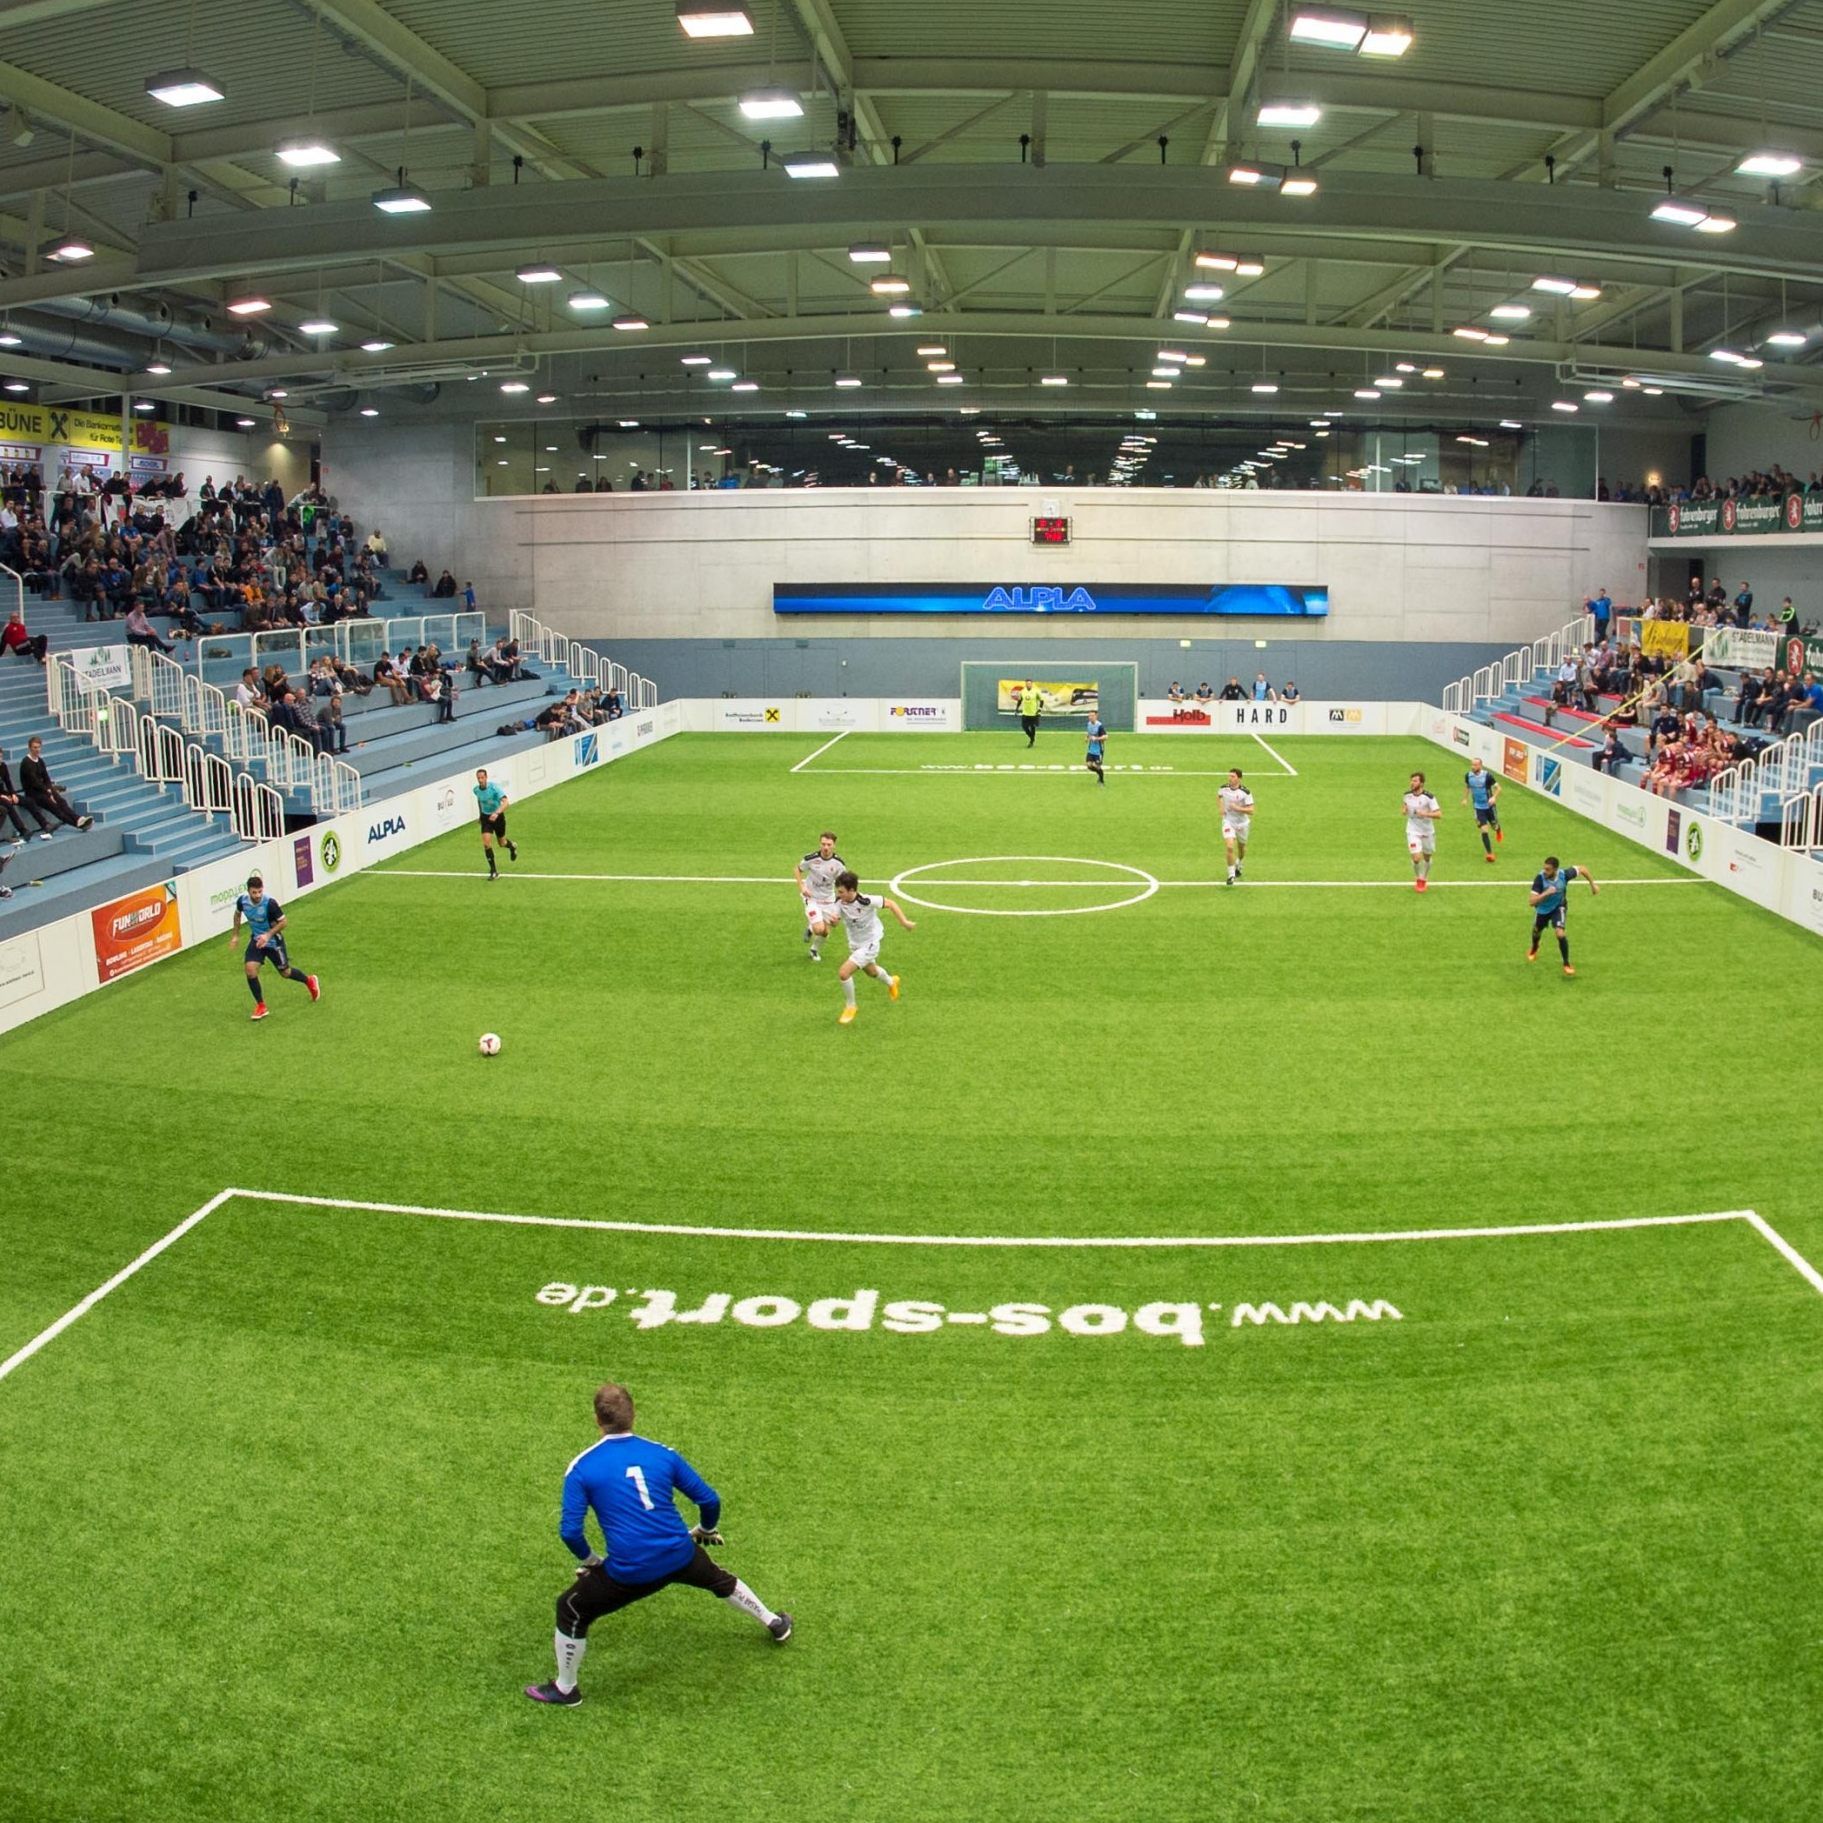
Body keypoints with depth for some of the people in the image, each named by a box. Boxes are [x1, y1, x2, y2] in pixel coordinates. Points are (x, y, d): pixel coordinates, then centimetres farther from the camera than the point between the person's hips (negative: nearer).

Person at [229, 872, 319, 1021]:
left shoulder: (270, 903, -29)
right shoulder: (242, 901, -16)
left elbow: (282, 922, -18)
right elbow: (237, 914, 9)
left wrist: (268, 935, -30)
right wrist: (235, 935, 10)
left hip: (273, 940, -3)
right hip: (256, 940, 3)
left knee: (285, 972, 11)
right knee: (250, 970, -14)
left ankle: (309, 981, 44)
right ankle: (261, 1006, 2)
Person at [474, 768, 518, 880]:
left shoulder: (494, 788, -25)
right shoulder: (476, 790, -9)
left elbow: (505, 802, -36)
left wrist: (496, 813, -52)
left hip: (497, 816, -3)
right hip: (485, 817, 3)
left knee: (502, 843, 13)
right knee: (486, 843, -14)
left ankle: (512, 846, 53)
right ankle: (493, 871, -6)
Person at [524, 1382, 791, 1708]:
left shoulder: (581, 1468, -5)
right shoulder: (662, 1454, 3)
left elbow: (570, 1530, -10)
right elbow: (709, 1499, 6)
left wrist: (589, 1560, 10)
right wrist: (706, 1530, 27)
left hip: (629, 1572, -4)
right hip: (679, 1556, 4)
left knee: (570, 1610, 21)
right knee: (719, 1579, 35)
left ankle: (565, 1689, 35)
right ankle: (774, 1623, 53)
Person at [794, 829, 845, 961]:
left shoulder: (838, 863, -15)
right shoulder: (811, 858, -20)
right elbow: (797, 869, -1)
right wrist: (801, 887, -13)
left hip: (828, 899, 3)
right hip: (812, 897, -3)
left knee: (826, 931, 8)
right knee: (819, 929, -17)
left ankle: (815, 950, 39)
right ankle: (809, 928, 21)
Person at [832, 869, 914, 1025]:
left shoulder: (865, 901, -31)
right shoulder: (839, 902, -19)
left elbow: (890, 903, -18)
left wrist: (904, 922, -18)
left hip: (869, 943, -6)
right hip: (855, 943, 6)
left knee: (844, 972, -19)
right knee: (871, 972, 31)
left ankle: (850, 1007, 5)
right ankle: (891, 982, 65)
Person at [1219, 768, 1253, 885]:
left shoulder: (1245, 792, -19)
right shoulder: (1224, 788, -8)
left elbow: (1251, 811, -19)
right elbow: (1219, 795, 18)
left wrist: (1237, 808, -32)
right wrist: (1221, 807, 4)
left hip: (1242, 823, 0)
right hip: (1228, 821, 0)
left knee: (1242, 847, 20)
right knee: (1230, 847, -18)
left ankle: (1238, 866, 51)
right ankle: (1231, 875, -10)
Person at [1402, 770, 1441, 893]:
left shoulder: (1428, 797, -18)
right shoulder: (1407, 795, -5)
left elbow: (1439, 814, -22)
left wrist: (1425, 814, -36)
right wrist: (1405, 810, -2)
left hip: (1427, 831, -1)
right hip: (1413, 831, 1)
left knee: (1427, 858, 15)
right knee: (1416, 858, -13)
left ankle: (1424, 879, 39)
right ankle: (1419, 879, 15)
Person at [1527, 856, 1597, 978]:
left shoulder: (1564, 874, -31)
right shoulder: (1540, 878, -35)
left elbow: (1583, 869, -10)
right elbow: (1533, 902, -36)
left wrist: (1593, 885, -4)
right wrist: (1546, 893, -51)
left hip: (1558, 907, -1)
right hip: (1542, 908, 1)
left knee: (1560, 934, -20)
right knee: (1537, 931, 24)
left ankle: (1566, 964, 0)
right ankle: (1534, 949, 61)